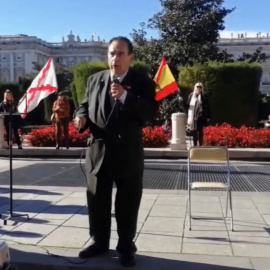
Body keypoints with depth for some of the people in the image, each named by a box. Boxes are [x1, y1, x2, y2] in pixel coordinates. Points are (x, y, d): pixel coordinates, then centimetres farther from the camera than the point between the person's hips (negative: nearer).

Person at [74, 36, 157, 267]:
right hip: (98, 150, 4)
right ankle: (99, 242, 32)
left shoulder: (142, 82, -4)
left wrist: (125, 96, -25)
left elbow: (151, 112, -15)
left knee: (127, 204, 8)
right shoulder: (95, 79, 8)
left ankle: (126, 247, 24)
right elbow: (85, 104, 16)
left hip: (128, 153, -3)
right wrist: (81, 117, -7)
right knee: (97, 200, 14)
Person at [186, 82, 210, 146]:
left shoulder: (204, 97, 2)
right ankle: (194, 145, 12)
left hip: (200, 117, -1)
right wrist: (188, 117, 1)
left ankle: (200, 145, 9)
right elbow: (188, 105, 6)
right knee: (194, 131, 5)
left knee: (200, 131, 3)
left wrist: (208, 117, -3)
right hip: (192, 116, 1)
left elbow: (207, 107, 2)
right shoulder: (191, 96, 6)